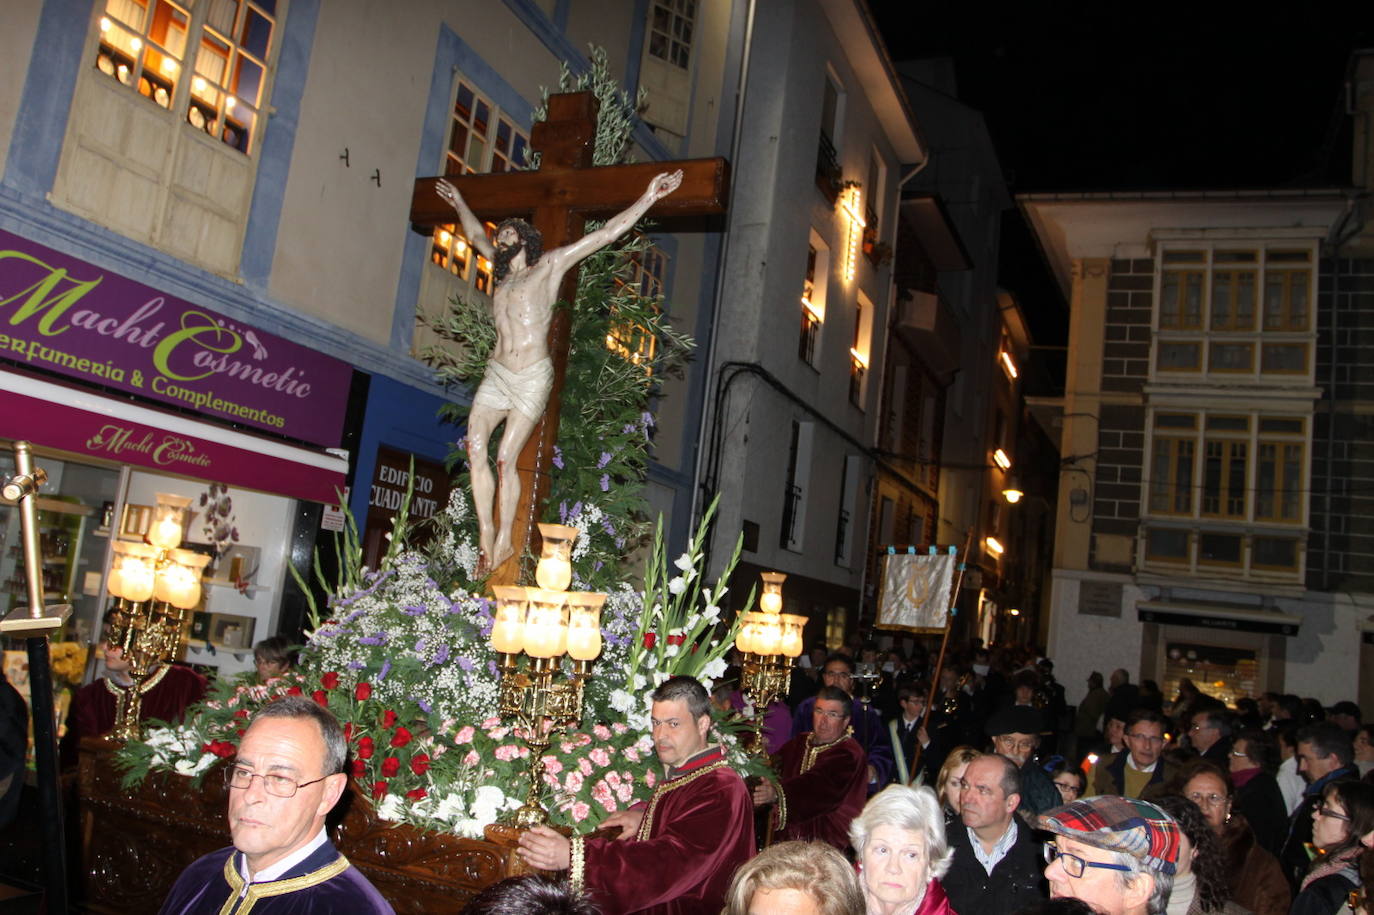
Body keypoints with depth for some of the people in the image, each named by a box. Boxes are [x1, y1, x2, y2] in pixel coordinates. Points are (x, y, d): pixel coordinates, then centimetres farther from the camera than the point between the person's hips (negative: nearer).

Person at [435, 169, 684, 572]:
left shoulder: (550, 265, 3)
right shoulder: (503, 269, 20)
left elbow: (607, 233, 0)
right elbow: (476, 235, 40)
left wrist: (648, 197, -3)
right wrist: (459, 203, 50)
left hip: (532, 379, -5)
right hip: (497, 374, 6)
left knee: (506, 459, -9)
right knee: (475, 447, -12)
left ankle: (504, 541, 2)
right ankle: (486, 535, -8)